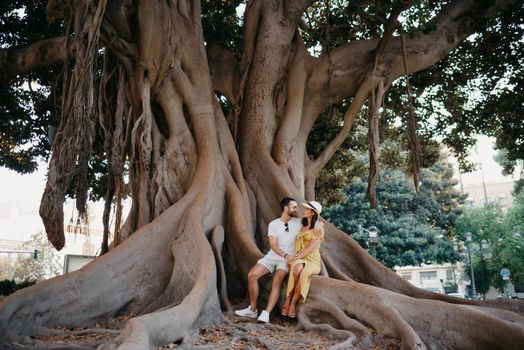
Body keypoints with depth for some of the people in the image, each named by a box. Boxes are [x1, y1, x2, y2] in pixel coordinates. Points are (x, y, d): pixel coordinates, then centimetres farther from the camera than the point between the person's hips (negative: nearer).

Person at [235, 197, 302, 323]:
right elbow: (273, 245, -11)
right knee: (252, 275, -14)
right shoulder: (273, 224, 0)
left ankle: (266, 313, -28)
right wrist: (286, 255, -25)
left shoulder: (297, 223, 4)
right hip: (272, 256, 2)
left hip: (287, 260, -2)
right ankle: (252, 309, -2)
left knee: (276, 281, -27)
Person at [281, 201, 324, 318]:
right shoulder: (302, 227, 17)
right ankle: (288, 300, -32)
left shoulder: (318, 228, -2)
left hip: (313, 261, -3)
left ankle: (293, 303, -30)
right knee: (297, 268, -36)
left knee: (304, 272, -39)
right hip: (299, 260, 3)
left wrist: (298, 257, -20)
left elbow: (312, 248, -13)